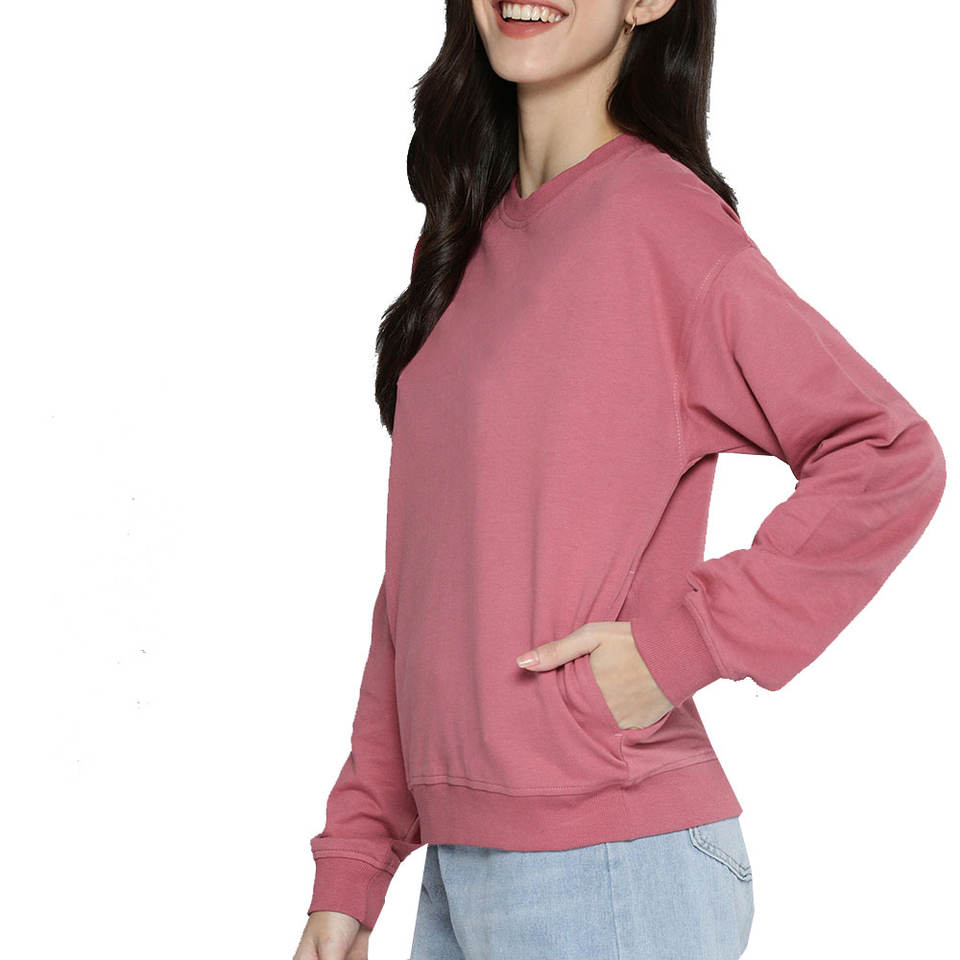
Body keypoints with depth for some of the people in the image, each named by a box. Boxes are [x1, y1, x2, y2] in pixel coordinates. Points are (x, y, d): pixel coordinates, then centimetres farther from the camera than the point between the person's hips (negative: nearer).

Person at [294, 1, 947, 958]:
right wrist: (349, 868, 10)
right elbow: (417, 580, 12)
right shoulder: (467, 239, 11)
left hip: (609, 867, -7)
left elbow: (889, 459, -17)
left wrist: (674, 648, -17)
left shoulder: (657, 215, -11)